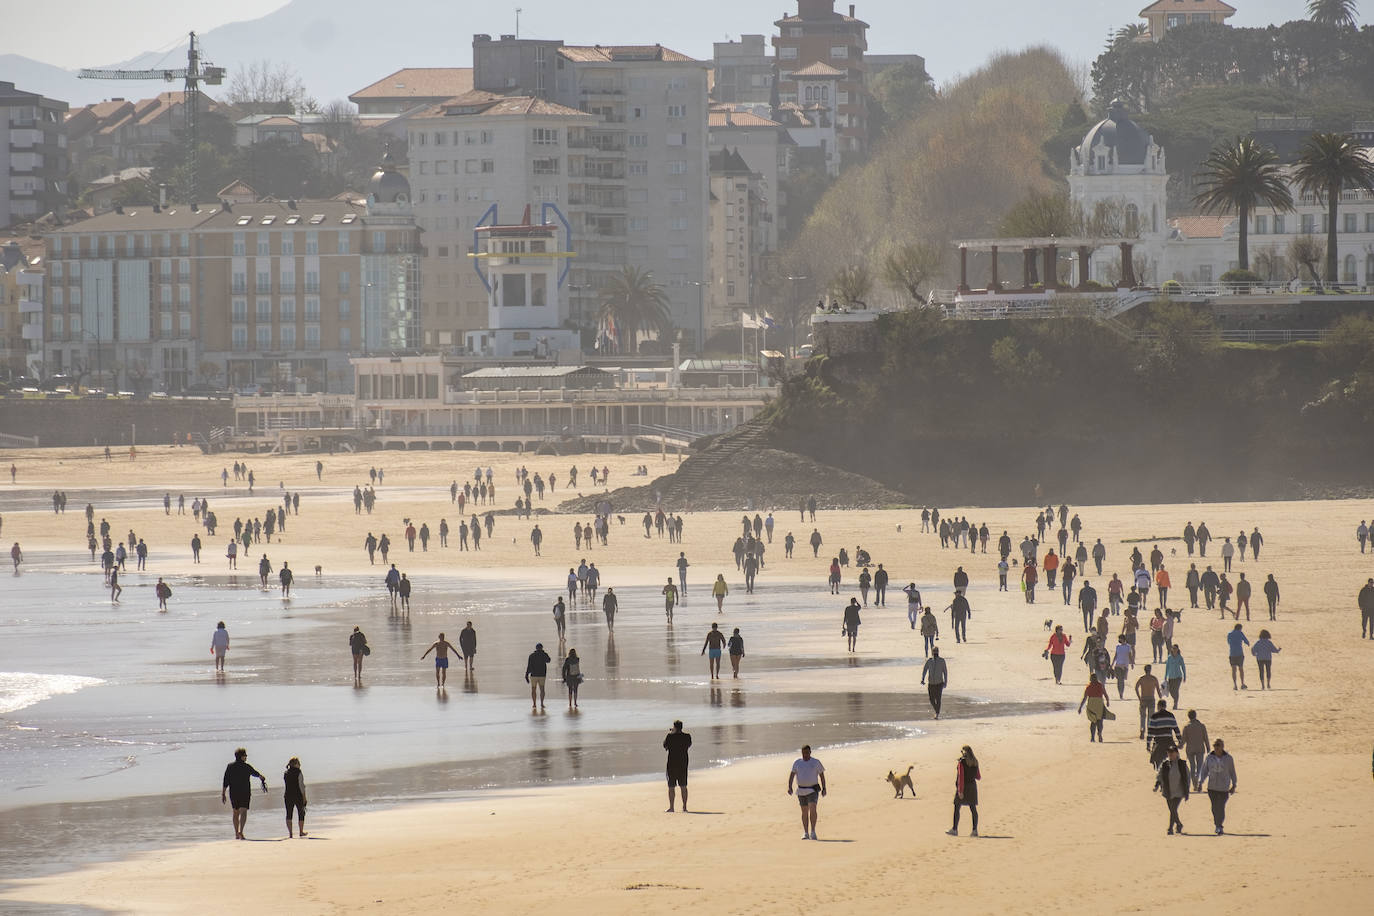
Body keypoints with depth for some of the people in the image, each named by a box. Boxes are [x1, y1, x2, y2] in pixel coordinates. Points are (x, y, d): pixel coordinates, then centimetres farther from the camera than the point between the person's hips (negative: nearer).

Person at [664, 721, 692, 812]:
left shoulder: (670, 736, -11)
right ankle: (684, 807, 8)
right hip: (683, 763, 4)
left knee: (671, 786, 3)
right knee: (683, 786, 9)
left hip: (672, 763, -4)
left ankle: (671, 807, 0)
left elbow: (665, 746, 1)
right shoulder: (687, 736, -1)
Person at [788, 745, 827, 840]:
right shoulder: (797, 762, 4)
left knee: (812, 809, -19)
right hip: (801, 790, 3)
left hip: (813, 789, -3)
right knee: (804, 811, 7)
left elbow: (821, 775, 5)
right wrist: (789, 787, -12)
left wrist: (824, 788, 1)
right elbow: (792, 775, 1)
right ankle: (805, 833, 14)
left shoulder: (816, 762, 0)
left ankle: (812, 832, -15)